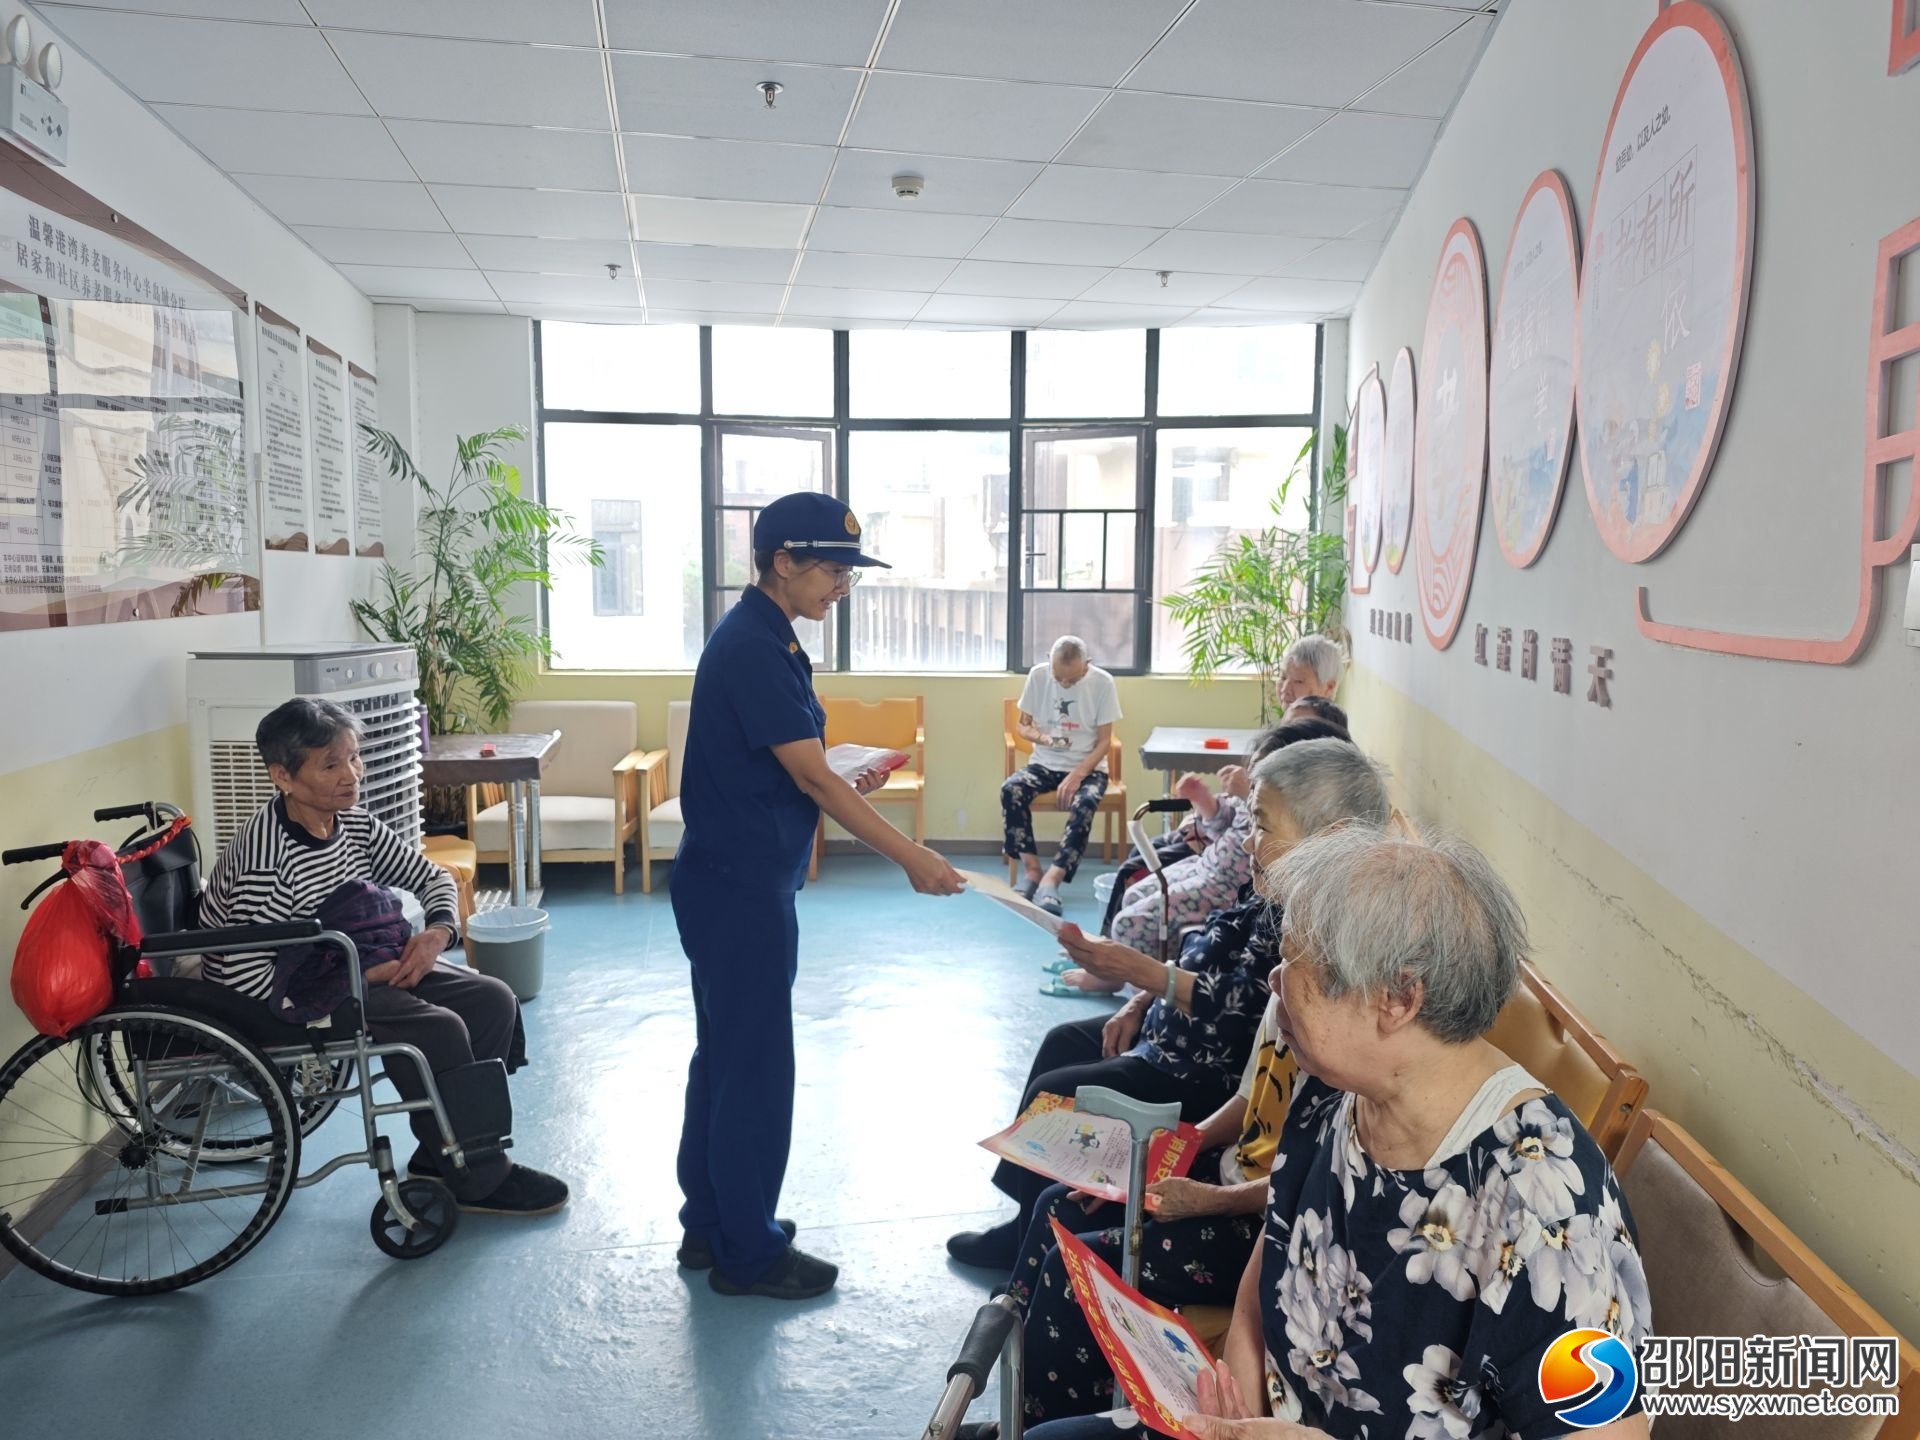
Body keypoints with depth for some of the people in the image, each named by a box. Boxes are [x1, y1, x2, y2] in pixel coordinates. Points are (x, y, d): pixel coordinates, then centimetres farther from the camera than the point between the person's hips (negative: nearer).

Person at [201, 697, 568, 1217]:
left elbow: (432, 877, 9)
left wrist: (439, 931, -13)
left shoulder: (353, 824, -3)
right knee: (438, 1029, -25)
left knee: (493, 1001, -5)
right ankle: (477, 1182, -6)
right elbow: (248, 982, -29)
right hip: (286, 998, -8)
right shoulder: (267, 859, -27)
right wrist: (363, 975, -24)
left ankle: (440, 1158, 6)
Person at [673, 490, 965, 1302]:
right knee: (756, 1065, 1)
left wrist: (845, 780, 3)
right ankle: (749, 1254, 16)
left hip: (733, 883, 10)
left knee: (725, 1054, 17)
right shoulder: (752, 649, -20)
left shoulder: (763, 640, 11)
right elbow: (811, 779, -23)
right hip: (739, 889, -10)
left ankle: (710, 1226, 31)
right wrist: (910, 858, -20)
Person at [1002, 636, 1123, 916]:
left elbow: (1104, 741, -7)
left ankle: (1051, 879, -35)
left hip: (1087, 767, -2)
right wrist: (1039, 737, -19)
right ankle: (1031, 869, -21)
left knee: (1084, 804, -36)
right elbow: (1021, 725, 5)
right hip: (1045, 764, 2)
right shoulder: (1038, 675, -3)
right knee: (1011, 790, -29)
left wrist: (1077, 775, -22)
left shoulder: (1103, 682, -9)